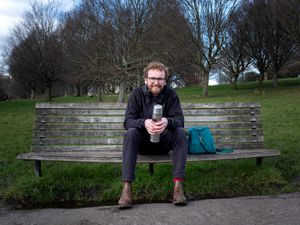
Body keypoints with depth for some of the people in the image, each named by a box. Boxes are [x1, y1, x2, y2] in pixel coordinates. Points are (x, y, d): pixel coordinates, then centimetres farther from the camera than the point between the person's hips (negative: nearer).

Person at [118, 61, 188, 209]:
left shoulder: (171, 94, -6)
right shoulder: (137, 94, -8)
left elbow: (179, 119, -15)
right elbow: (128, 121, -17)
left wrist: (167, 122, -40)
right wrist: (144, 123, -39)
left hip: (164, 142, 1)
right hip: (143, 142, 0)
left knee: (180, 132, -27)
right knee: (131, 133, -30)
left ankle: (178, 186, -30)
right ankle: (126, 188, -34)